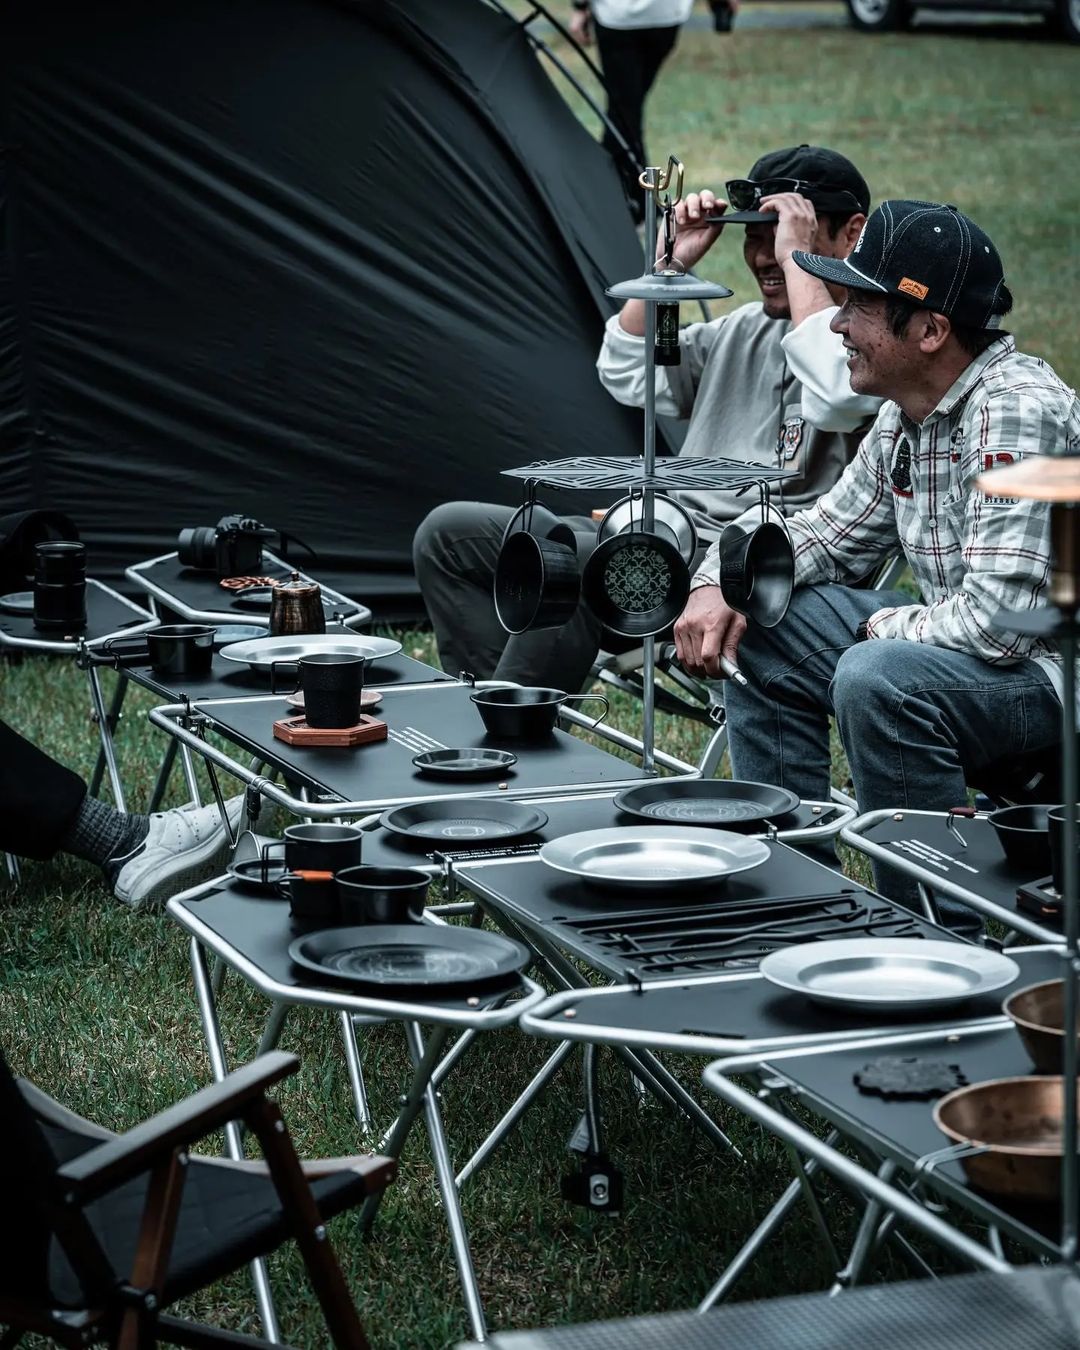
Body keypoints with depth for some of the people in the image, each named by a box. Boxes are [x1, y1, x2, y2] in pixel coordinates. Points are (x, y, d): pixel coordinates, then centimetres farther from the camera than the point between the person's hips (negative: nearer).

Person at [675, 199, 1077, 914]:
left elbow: (999, 619, -32)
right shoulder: (906, 413, 3)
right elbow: (831, 529, 18)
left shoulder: (1014, 412, -27)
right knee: (761, 629, 9)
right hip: (957, 639, 10)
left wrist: (886, 627, -13)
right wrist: (723, 585, 0)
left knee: (878, 679, -33)